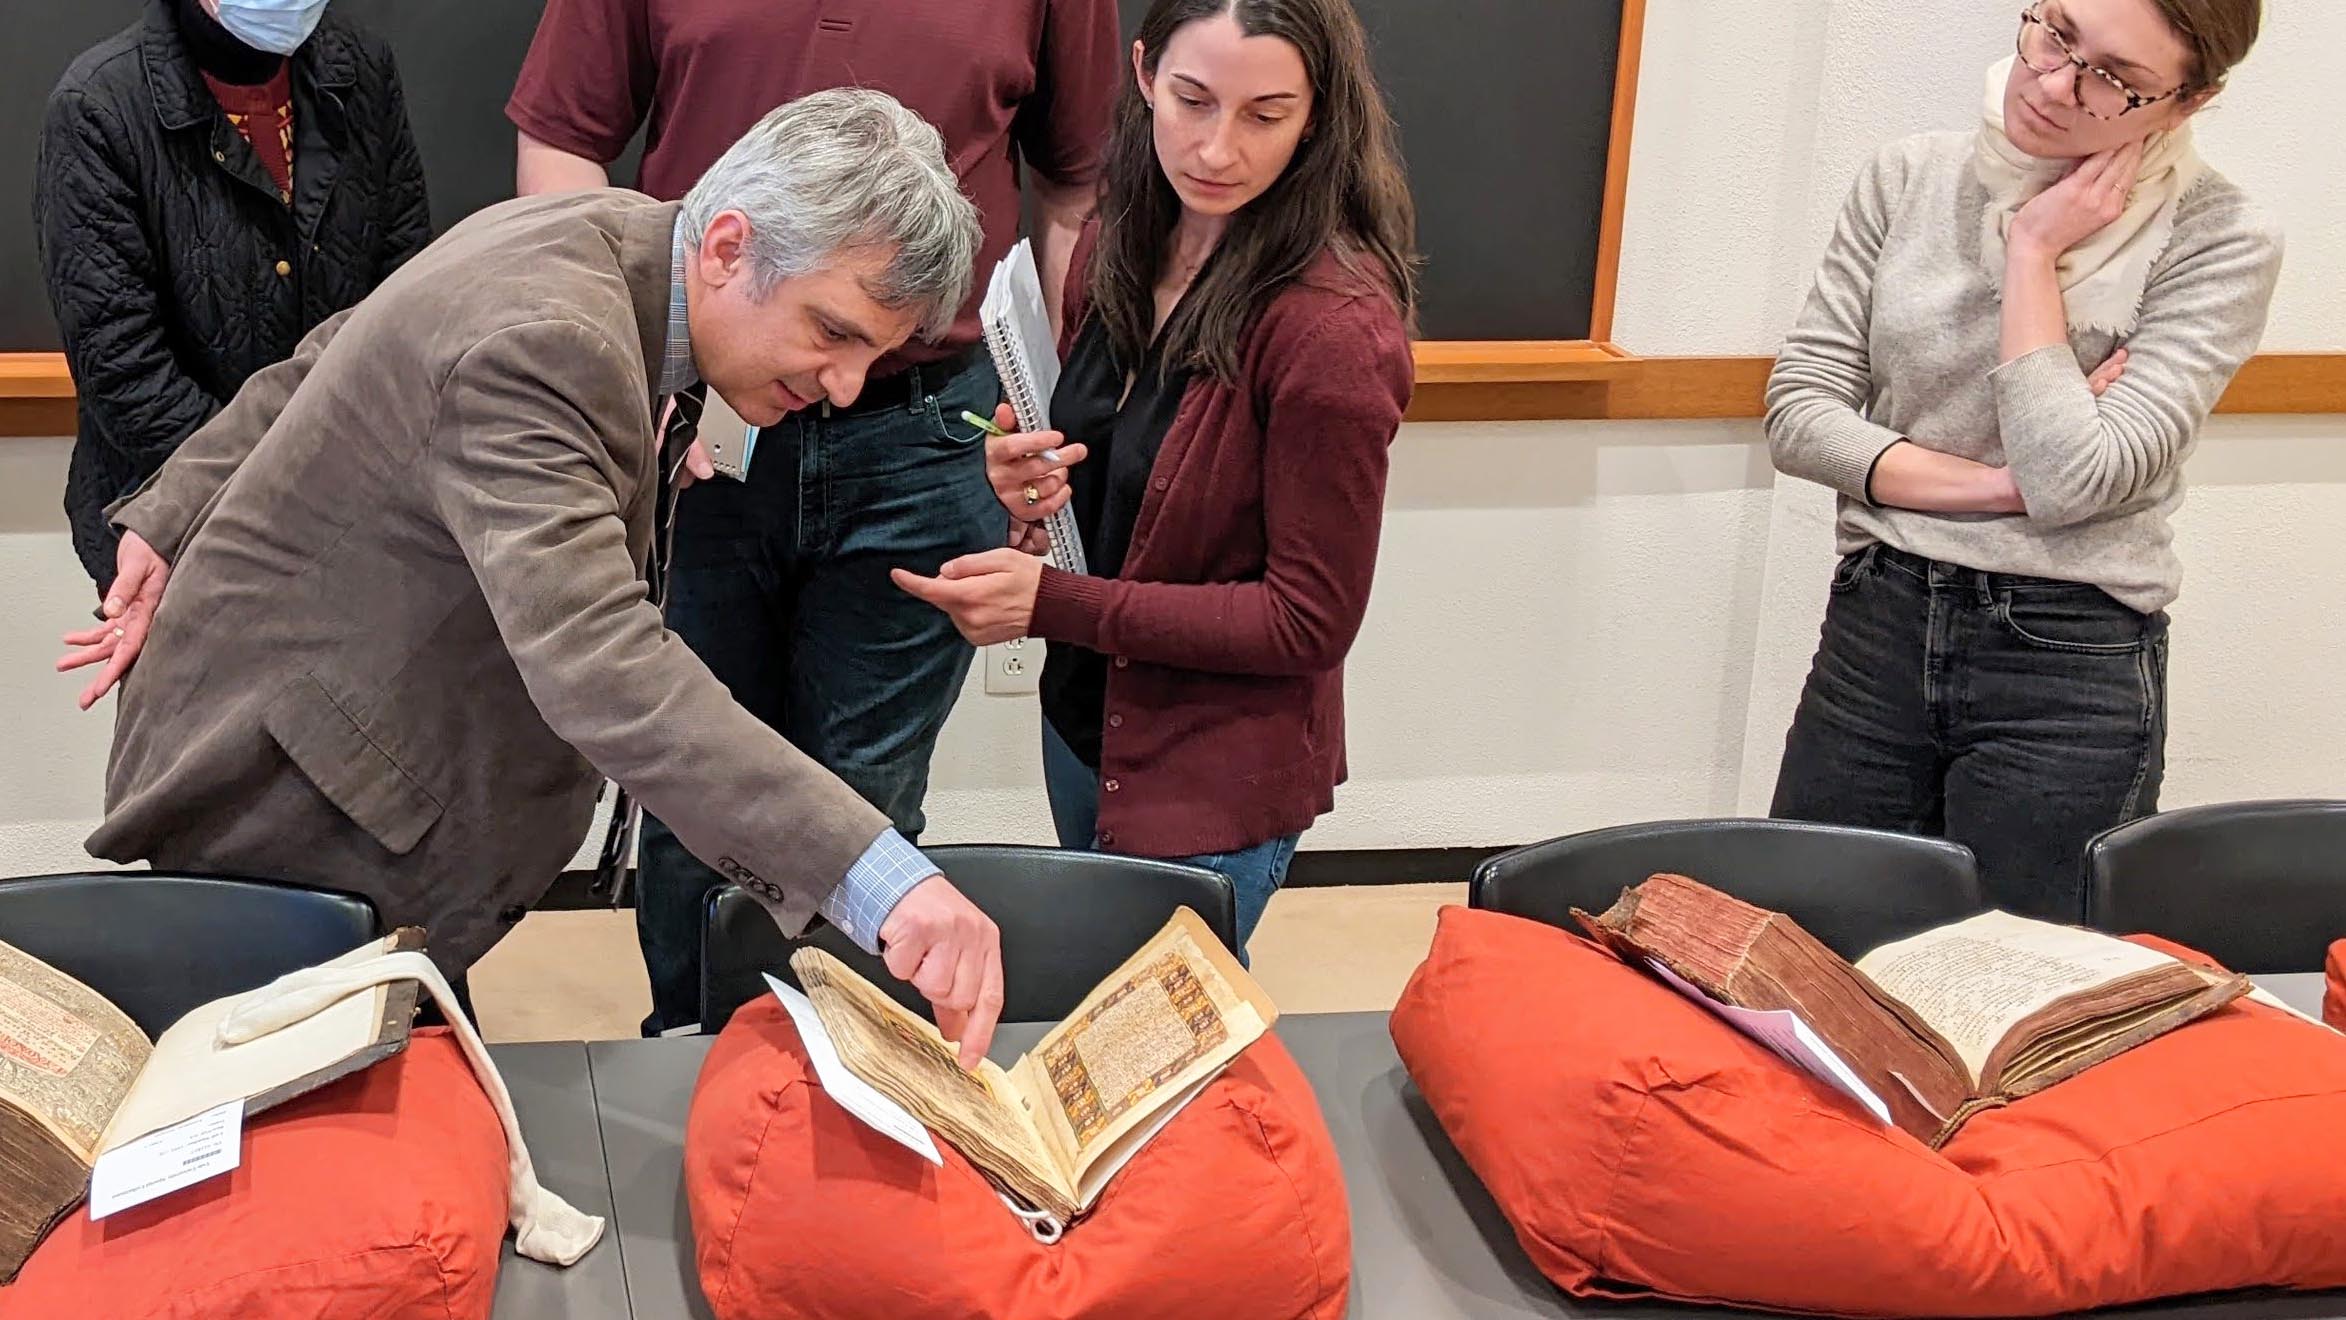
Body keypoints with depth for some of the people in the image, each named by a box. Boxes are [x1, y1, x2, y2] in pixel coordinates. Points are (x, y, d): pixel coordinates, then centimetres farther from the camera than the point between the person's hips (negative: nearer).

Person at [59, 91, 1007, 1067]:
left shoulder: (608, 234, -1)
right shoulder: (541, 345, -33)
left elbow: (319, 368, 12)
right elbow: (595, 665, -48)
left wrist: (171, 524, 18)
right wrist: (876, 877, -56)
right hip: (284, 813, -9)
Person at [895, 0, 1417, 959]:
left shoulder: (1336, 325, -24)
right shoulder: (1116, 252, -2)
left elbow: (1312, 619, -20)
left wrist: (1052, 603, -23)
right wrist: (1026, 479, -10)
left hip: (1215, 783, -8)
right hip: (1086, 725, 8)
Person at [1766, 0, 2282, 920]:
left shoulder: (2220, 246, -8)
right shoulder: (1909, 179, 2)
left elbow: (2074, 479, -18)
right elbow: (1796, 411, -2)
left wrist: (2033, 252, -13)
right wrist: (1996, 485, -12)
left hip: (2071, 674, -3)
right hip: (1874, 632, 3)